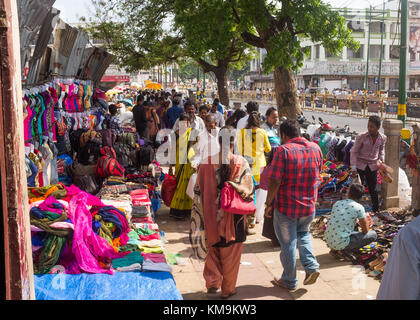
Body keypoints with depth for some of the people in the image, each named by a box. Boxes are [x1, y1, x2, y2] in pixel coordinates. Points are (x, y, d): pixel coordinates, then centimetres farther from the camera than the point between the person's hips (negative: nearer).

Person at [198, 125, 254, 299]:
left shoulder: (207, 162, -7)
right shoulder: (241, 163, -13)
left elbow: (200, 189, 0)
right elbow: (249, 190, -12)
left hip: (211, 215, 2)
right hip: (234, 216, -2)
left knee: (213, 249, 22)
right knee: (231, 253, 13)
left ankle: (212, 282, 20)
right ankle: (228, 289, 23)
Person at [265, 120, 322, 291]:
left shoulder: (283, 150, -17)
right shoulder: (315, 148, 1)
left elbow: (275, 182, -19)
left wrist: (268, 204, -8)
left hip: (286, 206, -5)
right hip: (309, 206, 5)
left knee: (288, 243, 9)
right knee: (303, 234, 29)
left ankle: (289, 281, 22)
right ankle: (311, 266, 12)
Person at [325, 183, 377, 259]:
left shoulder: (337, 203, 8)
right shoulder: (359, 208, -8)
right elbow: (365, 230, 0)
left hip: (329, 241, 7)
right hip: (341, 243, -7)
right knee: (373, 234, 7)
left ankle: (334, 249, 13)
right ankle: (344, 252, -2)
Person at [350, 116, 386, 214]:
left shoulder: (382, 138, -5)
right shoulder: (361, 137, -16)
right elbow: (354, 152, -10)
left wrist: (381, 160, -1)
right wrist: (353, 168, -14)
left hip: (372, 167, 3)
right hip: (360, 165, -3)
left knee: (373, 189, 9)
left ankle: (376, 210, 24)